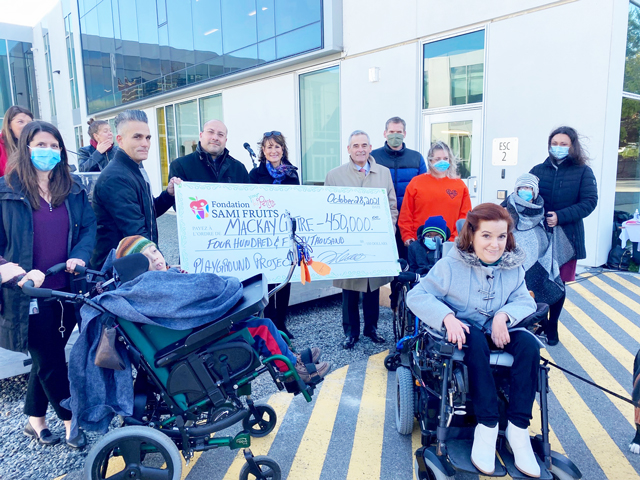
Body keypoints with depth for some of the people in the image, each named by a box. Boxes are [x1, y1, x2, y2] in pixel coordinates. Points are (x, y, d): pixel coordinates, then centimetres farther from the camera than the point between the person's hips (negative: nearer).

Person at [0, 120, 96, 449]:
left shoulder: (73, 189, 7)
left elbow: (89, 226, 5)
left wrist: (79, 255, -13)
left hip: (67, 290, 4)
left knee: (46, 359, 17)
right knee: (51, 361, 5)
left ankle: (35, 420, 36)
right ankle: (71, 422, 23)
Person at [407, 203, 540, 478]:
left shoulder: (513, 267, 0)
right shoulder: (451, 265, -13)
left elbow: (526, 302, -1)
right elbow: (416, 296, -16)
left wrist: (504, 314, -24)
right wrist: (447, 316, -33)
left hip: (499, 332, 4)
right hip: (463, 332, -4)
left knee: (529, 344, -25)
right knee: (476, 341, -37)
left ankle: (518, 427, -19)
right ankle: (487, 426, -27)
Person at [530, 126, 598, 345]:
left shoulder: (583, 171, 1)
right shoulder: (538, 170, 7)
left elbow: (589, 202, -8)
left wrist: (560, 217, -19)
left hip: (566, 237, -1)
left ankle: (552, 327, 26)